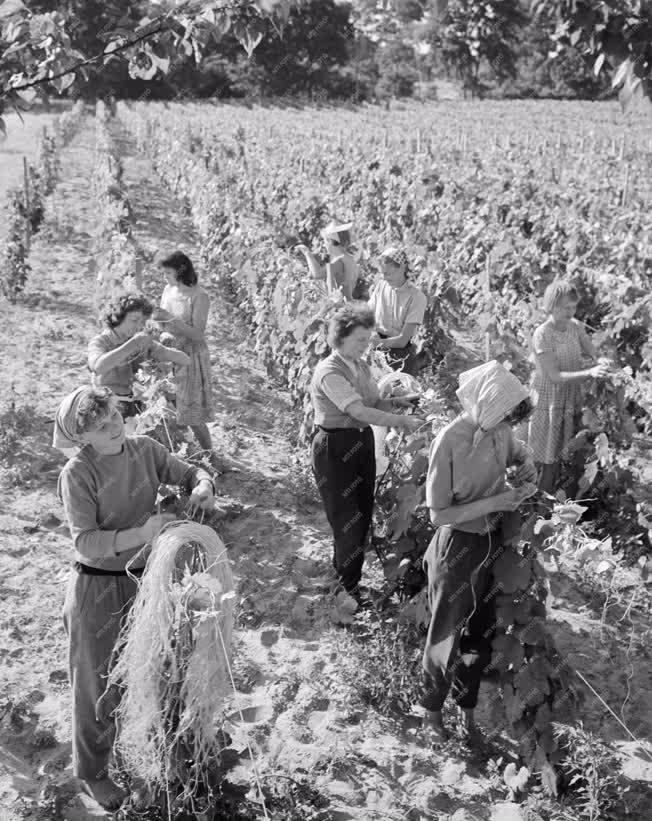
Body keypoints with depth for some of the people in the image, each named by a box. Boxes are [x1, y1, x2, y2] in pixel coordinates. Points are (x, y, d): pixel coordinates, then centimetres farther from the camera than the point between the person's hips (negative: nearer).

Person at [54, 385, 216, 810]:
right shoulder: (78, 473, -20)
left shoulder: (144, 448, -7)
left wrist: (203, 486, -23)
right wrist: (142, 533, -36)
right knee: (97, 683, 12)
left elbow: (190, 472, 1)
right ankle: (93, 772, 35)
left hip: (145, 579, 5)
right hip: (98, 588, -5)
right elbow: (86, 542, -23)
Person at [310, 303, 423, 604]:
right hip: (335, 447, -8)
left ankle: (349, 576, 30)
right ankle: (347, 588, 17)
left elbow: (373, 403, 11)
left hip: (363, 443, 8)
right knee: (347, 520, 1)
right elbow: (359, 412, -28)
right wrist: (402, 421, -30)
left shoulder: (362, 367, 9)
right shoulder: (329, 372, -19)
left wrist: (394, 402, -9)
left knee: (363, 515, 13)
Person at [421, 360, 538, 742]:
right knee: (447, 636, 12)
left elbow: (521, 453, 17)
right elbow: (439, 513, -20)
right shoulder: (450, 442, -26)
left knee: (482, 633, 18)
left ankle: (467, 705, 40)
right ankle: (433, 710, 36)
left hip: (493, 544, 6)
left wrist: (528, 474, -5)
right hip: (457, 548, -6)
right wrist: (496, 502, -23)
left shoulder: (500, 431, -8)